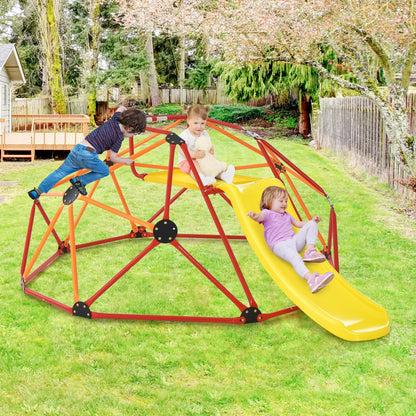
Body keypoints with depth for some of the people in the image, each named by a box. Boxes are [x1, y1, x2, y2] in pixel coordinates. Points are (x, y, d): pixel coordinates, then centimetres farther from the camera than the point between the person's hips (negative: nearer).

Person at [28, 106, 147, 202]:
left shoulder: (114, 119, 11)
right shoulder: (119, 137, -7)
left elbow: (121, 108, 33)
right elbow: (113, 158, -1)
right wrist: (125, 160, 14)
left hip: (77, 148, 7)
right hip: (88, 155, -7)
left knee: (60, 172, 16)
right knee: (105, 171, 19)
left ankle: (38, 191, 15)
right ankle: (79, 181, 10)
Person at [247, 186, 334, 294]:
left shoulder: (286, 215, 35)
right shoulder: (267, 213, 10)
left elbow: (298, 224, 41)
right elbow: (261, 217, -14)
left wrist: (312, 221, 23)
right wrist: (255, 216, -40)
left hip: (295, 240, 8)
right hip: (280, 245, -8)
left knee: (311, 224, -1)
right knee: (295, 258, -37)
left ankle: (310, 251, -18)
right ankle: (311, 279, -60)